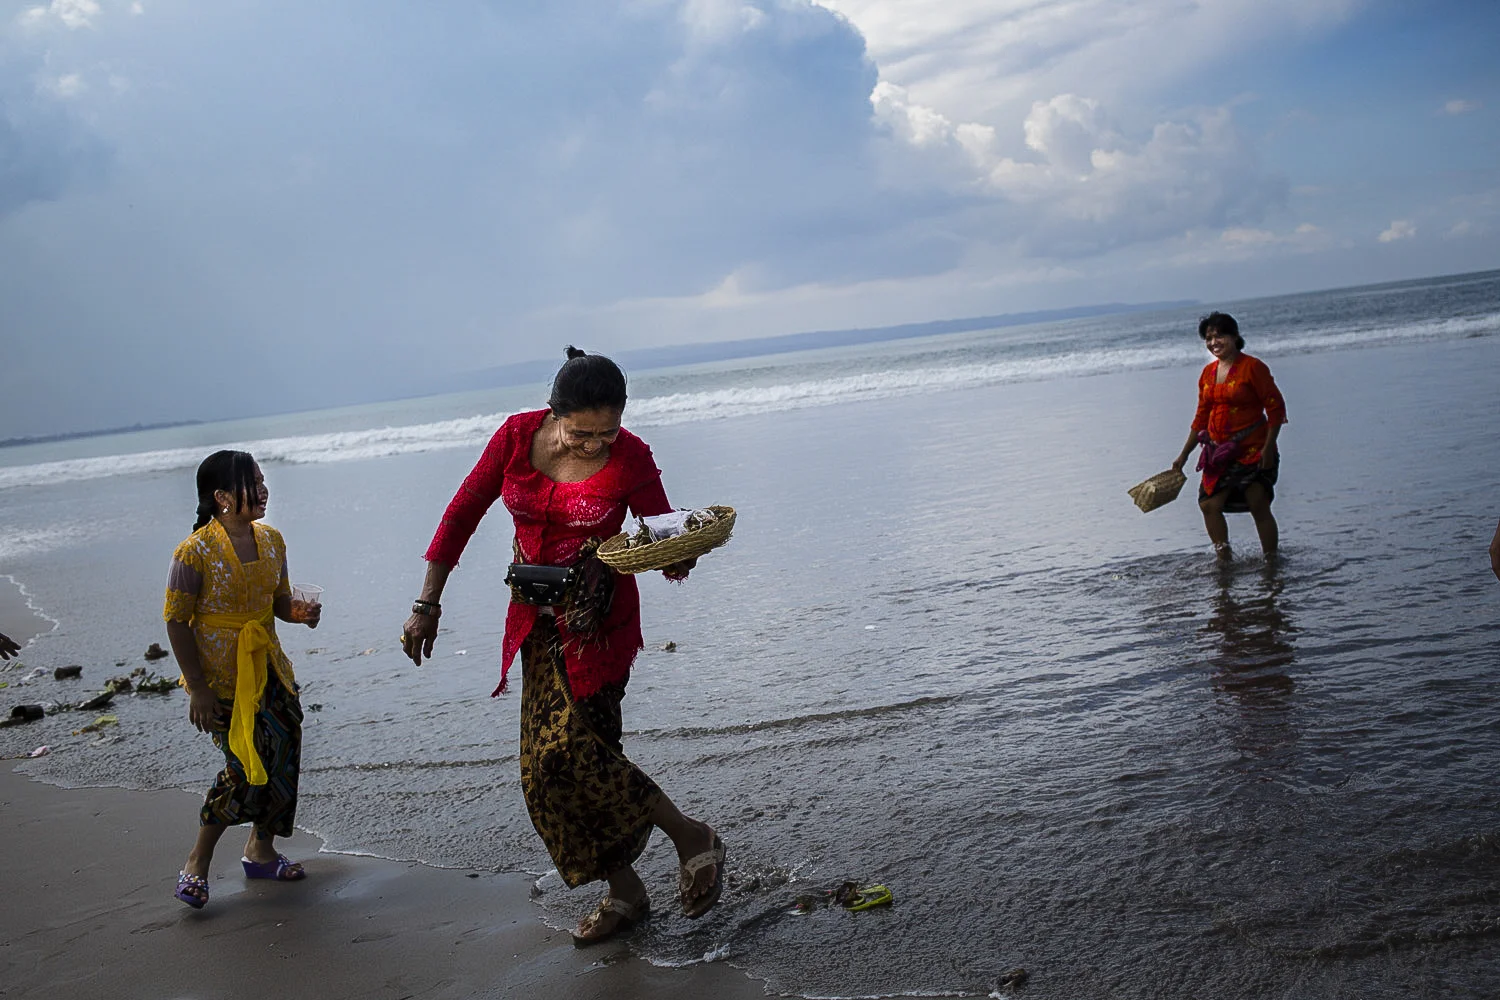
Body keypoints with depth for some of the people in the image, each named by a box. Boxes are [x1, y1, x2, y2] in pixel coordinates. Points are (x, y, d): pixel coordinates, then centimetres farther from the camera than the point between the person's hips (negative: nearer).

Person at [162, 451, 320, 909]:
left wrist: (301, 613, -12)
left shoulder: (271, 540, 2)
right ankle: (197, 863, 9)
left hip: (268, 667, 7)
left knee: (281, 754, 7)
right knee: (247, 763, -9)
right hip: (221, 678, -7)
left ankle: (260, 849, 28)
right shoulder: (196, 552, -18)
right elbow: (176, 620, -14)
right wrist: (197, 688, -15)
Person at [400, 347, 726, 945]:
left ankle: (692, 838, 0)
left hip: (598, 618, -5)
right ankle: (624, 893, 18)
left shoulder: (630, 458, -15)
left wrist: (680, 552, -30)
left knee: (566, 746, -17)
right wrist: (427, 605, 4)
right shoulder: (518, 436, -8)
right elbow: (464, 512, 3)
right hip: (538, 617, 5)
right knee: (550, 762, 4)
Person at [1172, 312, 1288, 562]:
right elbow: (1201, 417, 18)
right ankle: (1225, 561, 8)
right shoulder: (1208, 372, 11)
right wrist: (1184, 454, 17)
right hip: (1219, 452, 6)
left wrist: (1268, 447, -17)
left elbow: (1276, 408, -10)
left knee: (1259, 508, -4)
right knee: (1209, 504, -2)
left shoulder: (1253, 367, -8)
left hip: (1252, 450, -6)